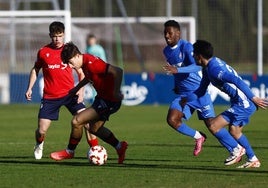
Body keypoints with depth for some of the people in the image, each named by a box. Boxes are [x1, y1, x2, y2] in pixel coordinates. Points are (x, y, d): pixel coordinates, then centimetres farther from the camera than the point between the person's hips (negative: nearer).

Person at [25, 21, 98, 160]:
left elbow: (81, 72, 6)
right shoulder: (43, 52, 1)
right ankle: (39, 146, 33)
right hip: (50, 96, 0)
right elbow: (35, 70, 17)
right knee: (41, 130, -2)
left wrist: (81, 90, -7)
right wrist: (30, 88, 9)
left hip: (69, 93, 0)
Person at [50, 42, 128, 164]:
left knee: (76, 121, -10)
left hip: (109, 102, -10)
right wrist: (77, 88, 22)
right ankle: (119, 147, 35)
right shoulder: (85, 63, 3)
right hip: (101, 98, 10)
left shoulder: (91, 63, -27)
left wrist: (116, 91, -33)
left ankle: (69, 152, 10)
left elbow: (117, 71, -34)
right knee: (94, 128, 23)